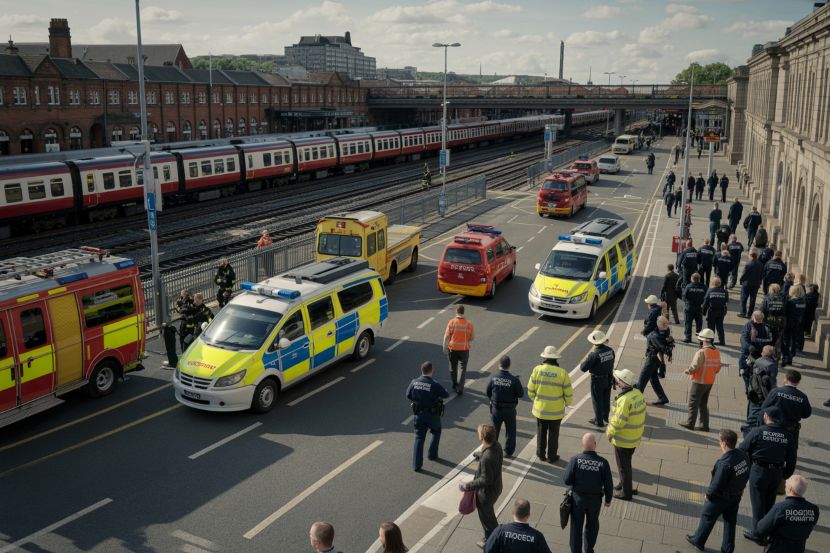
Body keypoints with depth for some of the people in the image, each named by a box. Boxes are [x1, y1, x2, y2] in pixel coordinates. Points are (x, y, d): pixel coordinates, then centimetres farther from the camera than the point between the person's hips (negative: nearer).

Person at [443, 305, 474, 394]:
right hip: (464, 350, 0)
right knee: (462, 369, 7)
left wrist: (445, 347, 3)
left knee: (453, 368, 18)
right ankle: (460, 388, -2)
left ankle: (455, 386, 32)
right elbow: (472, 337, 2)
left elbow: (446, 337, -10)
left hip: (452, 349, 0)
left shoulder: (451, 322, -12)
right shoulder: (469, 324, -9)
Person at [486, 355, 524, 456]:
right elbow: (521, 394, -11)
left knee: (494, 430, 18)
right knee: (510, 431, 17)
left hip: (495, 409, 2)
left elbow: (488, 393, -2)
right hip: (509, 410, -2)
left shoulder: (493, 378, -12)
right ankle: (508, 451, 24)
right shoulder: (514, 380, -19)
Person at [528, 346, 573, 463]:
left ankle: (541, 454, 32)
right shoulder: (562, 373, -17)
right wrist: (567, 403, 12)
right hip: (556, 411, -1)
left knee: (541, 432, 20)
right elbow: (568, 393, -9)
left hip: (540, 409, 1)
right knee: (553, 434, 16)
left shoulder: (537, 370, -13)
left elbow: (531, 391, -5)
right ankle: (551, 456, 27)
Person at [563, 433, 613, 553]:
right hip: (595, 499, 1)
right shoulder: (603, 463, -19)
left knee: (576, 526, 16)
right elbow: (608, 485, -11)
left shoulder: (575, 459, -21)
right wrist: (608, 499, 6)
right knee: (592, 524, 26)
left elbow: (567, 480, -18)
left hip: (578, 498, -1)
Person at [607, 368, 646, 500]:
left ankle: (626, 493, 21)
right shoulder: (638, 393, -2)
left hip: (623, 440, -9)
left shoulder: (625, 400, -30)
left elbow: (619, 421, -27)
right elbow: (641, 414, 7)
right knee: (626, 463, 26)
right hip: (635, 437, 9)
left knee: (623, 466, 8)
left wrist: (610, 432, -10)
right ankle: (625, 485, 41)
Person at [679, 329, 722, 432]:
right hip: (710, 382, 7)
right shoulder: (717, 352, 2)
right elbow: (718, 368, 8)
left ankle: (690, 423, 12)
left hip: (699, 382, -7)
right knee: (703, 404, 17)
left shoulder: (701, 352, -22)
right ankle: (704, 425, 19)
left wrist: (687, 371, -4)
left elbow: (694, 367, -22)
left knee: (693, 404, 5)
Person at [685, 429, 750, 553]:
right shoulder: (744, 456, -13)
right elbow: (746, 475, 1)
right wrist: (739, 487, 15)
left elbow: (717, 484, -27)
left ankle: (698, 541, 35)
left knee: (707, 517, 17)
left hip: (720, 497, -6)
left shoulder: (724, 463, -35)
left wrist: (708, 494, -9)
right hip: (737, 495, 6)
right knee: (730, 521, 22)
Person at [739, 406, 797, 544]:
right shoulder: (787, 436, -2)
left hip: (759, 470, -4)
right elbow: (791, 460, 4)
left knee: (758, 502, 7)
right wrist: (786, 474, 16)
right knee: (769, 501, 19)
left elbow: (743, 448, -10)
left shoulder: (758, 431, -16)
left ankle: (757, 532, 14)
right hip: (777, 473, 4)